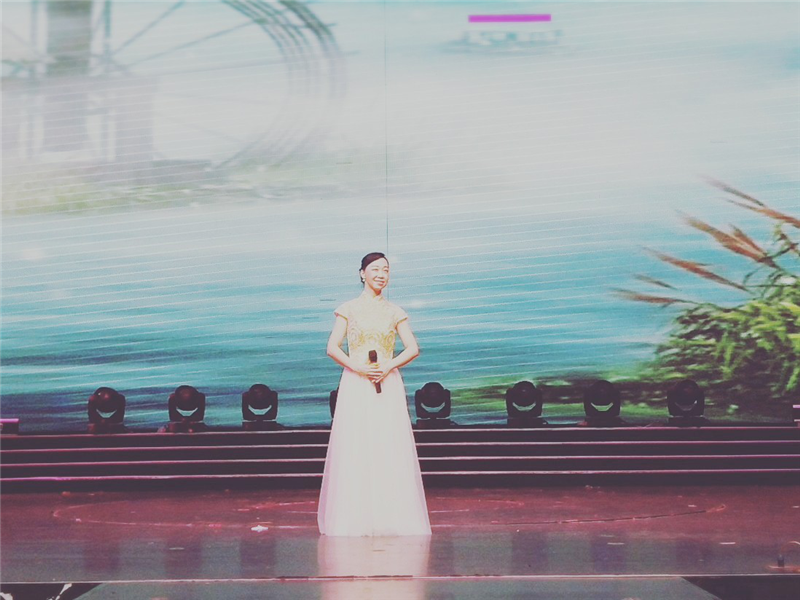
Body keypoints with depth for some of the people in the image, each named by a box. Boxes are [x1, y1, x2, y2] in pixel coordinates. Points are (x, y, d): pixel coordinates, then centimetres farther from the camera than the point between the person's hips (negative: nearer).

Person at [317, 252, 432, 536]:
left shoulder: (394, 312, 10)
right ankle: (353, 521, 0)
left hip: (388, 385, 2)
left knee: (391, 450, -2)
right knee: (354, 451, -4)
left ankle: (392, 520, 2)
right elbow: (332, 347, 0)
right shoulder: (349, 309, 5)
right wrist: (357, 367, -15)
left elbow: (413, 348, 5)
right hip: (355, 386, -2)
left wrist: (389, 366, -11)